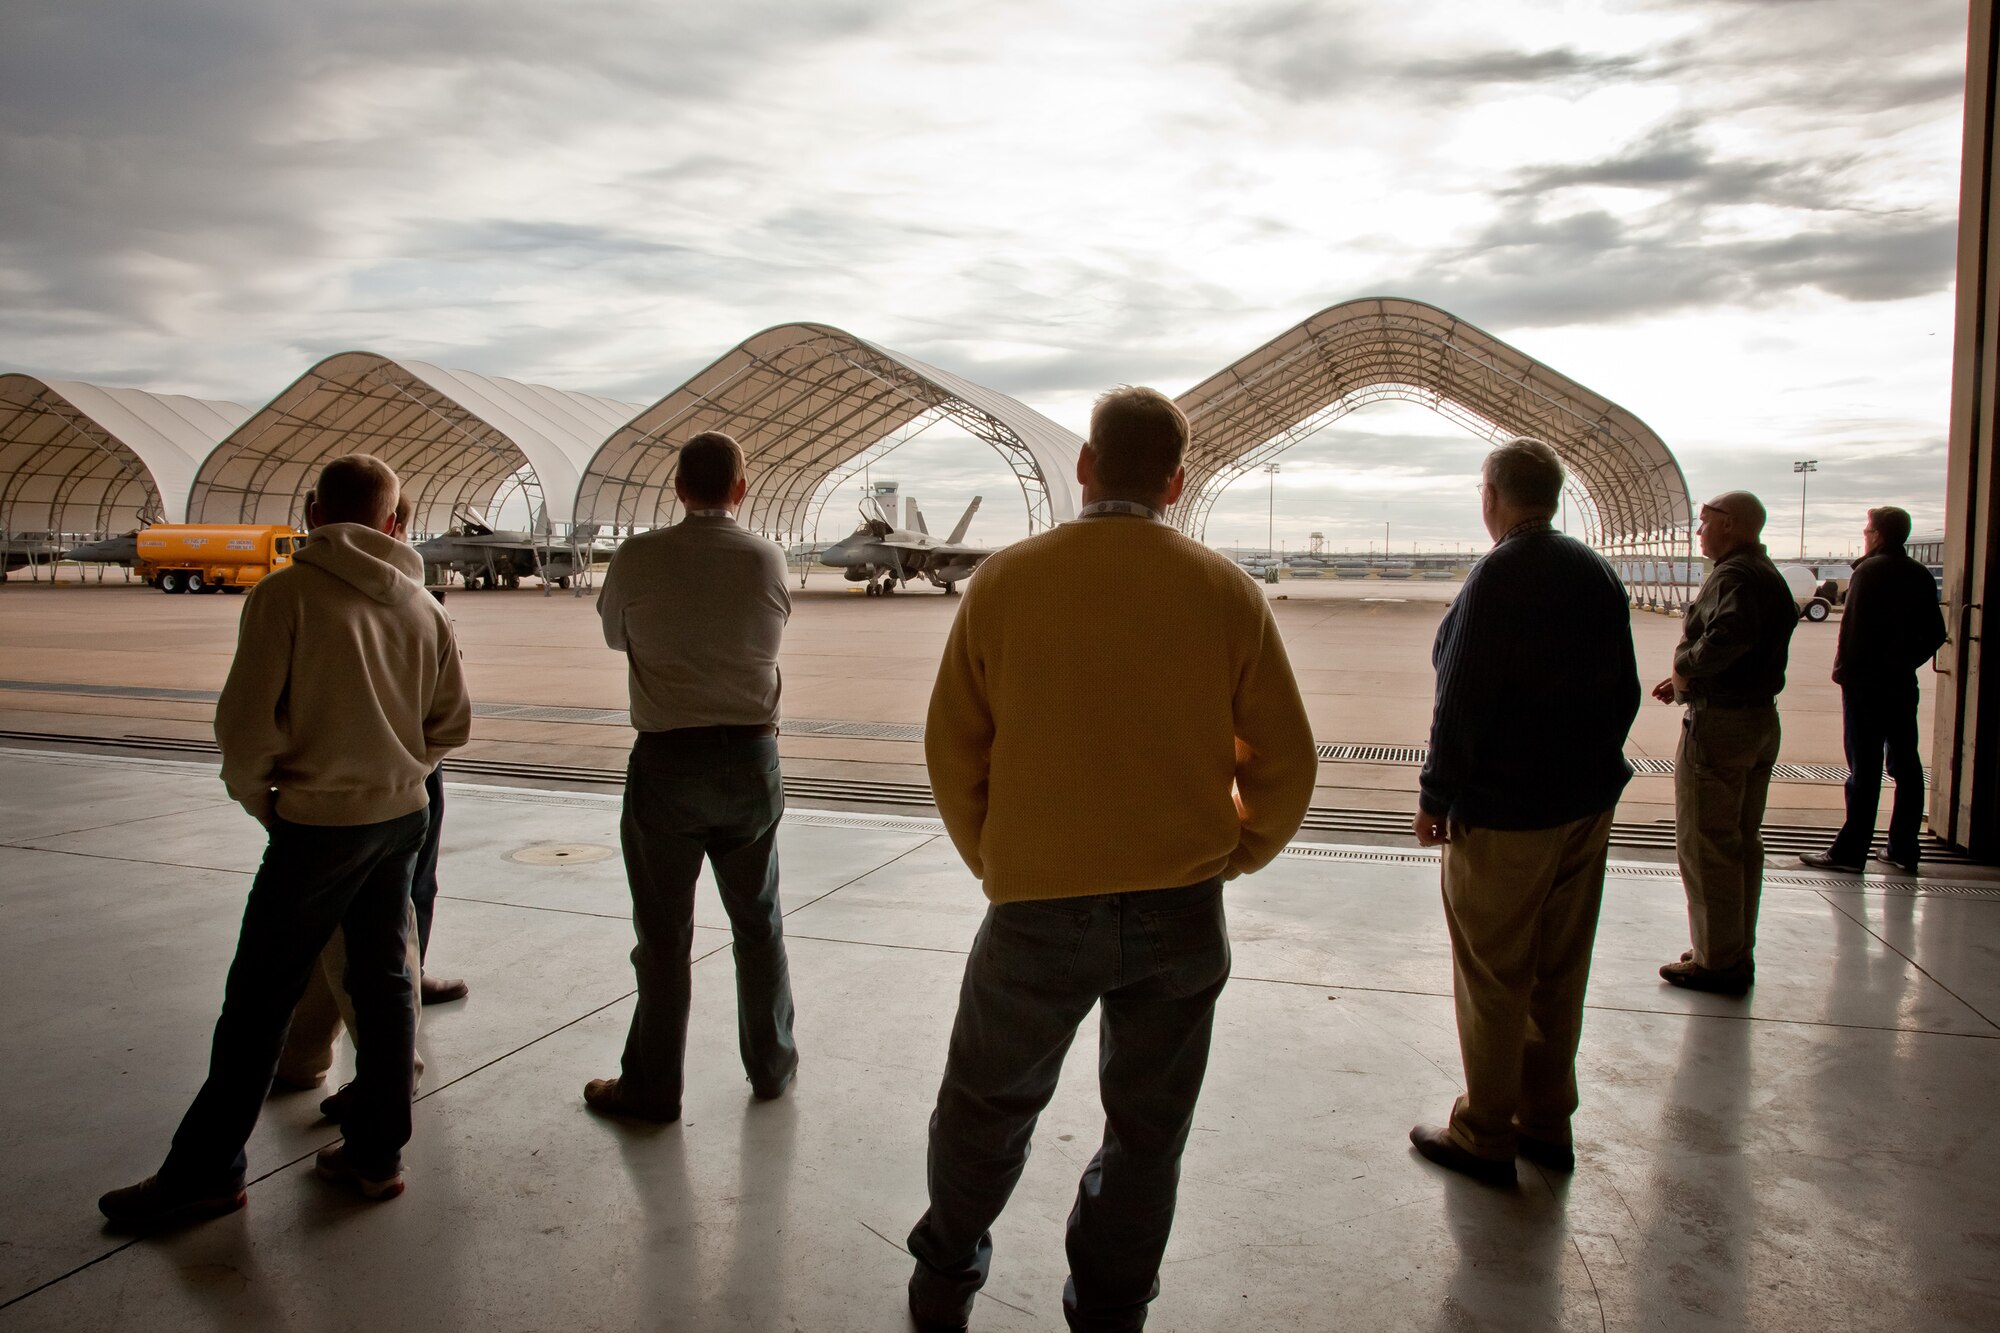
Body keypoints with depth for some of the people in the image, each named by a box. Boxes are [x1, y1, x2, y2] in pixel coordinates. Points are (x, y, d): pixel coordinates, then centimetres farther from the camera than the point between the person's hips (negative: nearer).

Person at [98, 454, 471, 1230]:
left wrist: (258, 796, 2)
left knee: (259, 999, 5)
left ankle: (205, 1172, 16)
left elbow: (247, 721, -14)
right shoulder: (421, 606, 3)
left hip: (318, 823, -5)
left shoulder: (287, 593, -12)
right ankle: (376, 1154, 21)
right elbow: (452, 724, 8)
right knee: (383, 980, 13)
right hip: (401, 817, 5)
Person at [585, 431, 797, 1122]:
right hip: (752, 757, 2)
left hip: (666, 760, -2)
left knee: (663, 935, 8)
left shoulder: (638, 557, -8)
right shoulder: (769, 559, -3)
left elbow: (614, 635, 9)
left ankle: (652, 1088, 19)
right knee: (758, 922, 17)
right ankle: (772, 1066, 29)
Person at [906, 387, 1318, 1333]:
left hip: (1037, 908, 0)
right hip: (1181, 914, 1)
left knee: (986, 1108, 21)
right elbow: (1285, 764, -1)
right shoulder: (1224, 590, -4)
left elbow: (952, 751, -2)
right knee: (1147, 1130, 18)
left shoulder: (1006, 580, -7)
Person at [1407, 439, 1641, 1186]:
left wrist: (1437, 796, -11)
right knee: (1559, 972, 15)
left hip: (1505, 813, -8)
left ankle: (1485, 1136, 12)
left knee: (1492, 979, 2)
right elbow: (1624, 691, 13)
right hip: (1588, 803, 8)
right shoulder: (1597, 574, 7)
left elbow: (1463, 702, -18)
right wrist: (1591, 766, 20)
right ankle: (1546, 1123, 26)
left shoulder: (1498, 576, -16)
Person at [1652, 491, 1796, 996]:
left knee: (1705, 846, -1)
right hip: (1762, 720, 10)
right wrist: (1689, 680, 11)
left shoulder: (1732, 576, -18)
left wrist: (1685, 667, -20)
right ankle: (1739, 956, 25)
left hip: (1720, 723, -10)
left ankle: (1717, 962, 6)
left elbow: (1730, 634, -37)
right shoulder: (1771, 576, 14)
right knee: (1743, 843, 16)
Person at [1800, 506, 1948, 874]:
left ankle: (1850, 851, -4)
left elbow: (1854, 626, -17)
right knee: (1905, 765, 10)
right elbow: (1935, 634, 12)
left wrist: (1843, 670, -8)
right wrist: (1906, 662, 16)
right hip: (1903, 684, 7)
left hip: (1866, 682, -7)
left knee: (1864, 767, -6)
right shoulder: (1921, 575, 10)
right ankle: (1902, 850, 15)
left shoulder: (1870, 571, -11)